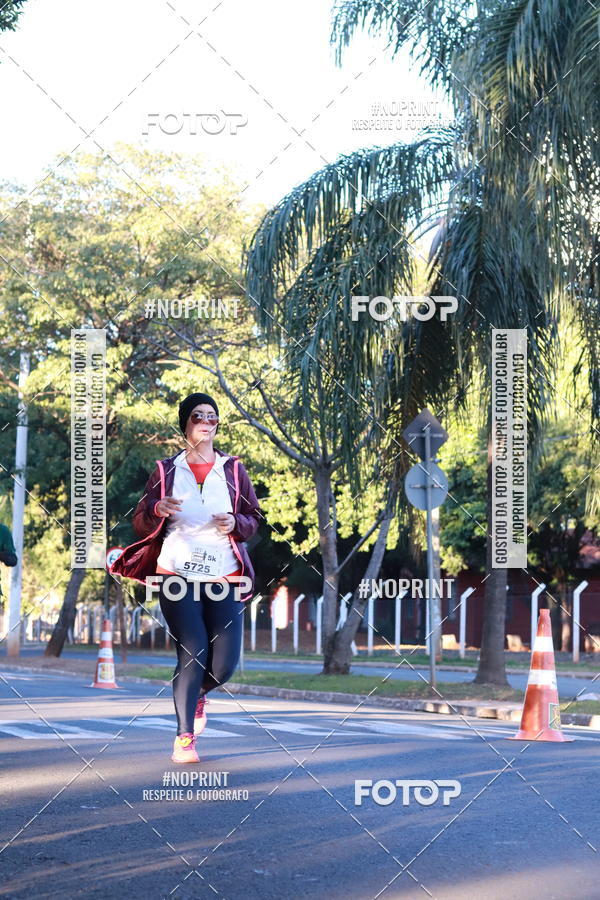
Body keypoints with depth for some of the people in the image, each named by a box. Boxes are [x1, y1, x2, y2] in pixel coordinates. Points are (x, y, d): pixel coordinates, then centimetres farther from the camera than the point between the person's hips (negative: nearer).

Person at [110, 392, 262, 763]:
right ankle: (185, 738, -2)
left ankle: (197, 692, 30)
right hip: (177, 575, -1)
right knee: (193, 654, -13)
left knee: (224, 665, -5)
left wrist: (236, 524, -11)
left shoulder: (233, 470, 10)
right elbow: (141, 524, 7)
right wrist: (157, 510, -15)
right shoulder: (166, 470, 8)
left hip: (224, 577, 2)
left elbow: (254, 519, 11)